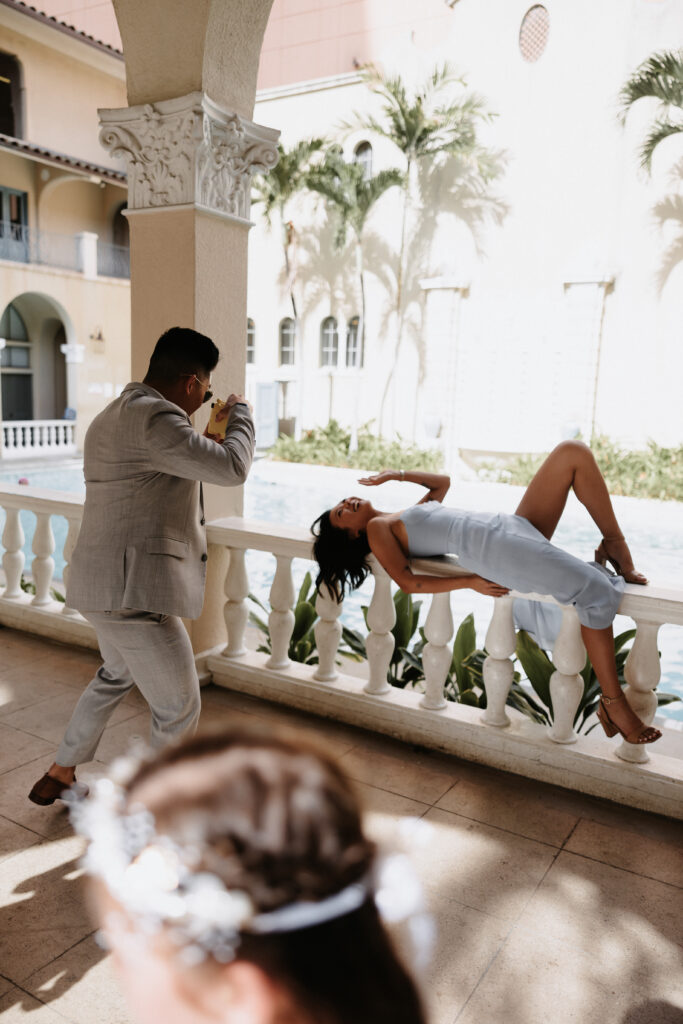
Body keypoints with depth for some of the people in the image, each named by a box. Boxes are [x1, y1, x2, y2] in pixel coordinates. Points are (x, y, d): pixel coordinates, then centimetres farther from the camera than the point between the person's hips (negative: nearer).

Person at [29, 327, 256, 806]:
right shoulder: (154, 417, -19)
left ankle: (59, 775, 47)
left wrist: (200, 446, 17)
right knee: (179, 710, 4)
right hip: (135, 591, -11)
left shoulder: (111, 417, 15)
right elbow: (232, 468, -22)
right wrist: (241, 414, -3)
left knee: (117, 675, 33)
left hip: (104, 582, 11)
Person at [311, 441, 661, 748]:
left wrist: (396, 474, 34)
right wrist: (471, 581, -11)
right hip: (488, 545, -8)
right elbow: (408, 581, -7)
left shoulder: (406, 516, 29)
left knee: (573, 452, -2)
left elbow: (442, 482, 42)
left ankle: (616, 546, 2)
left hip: (514, 527, 9)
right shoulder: (376, 528, 6)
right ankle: (612, 703, -10)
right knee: (596, 592, -26)